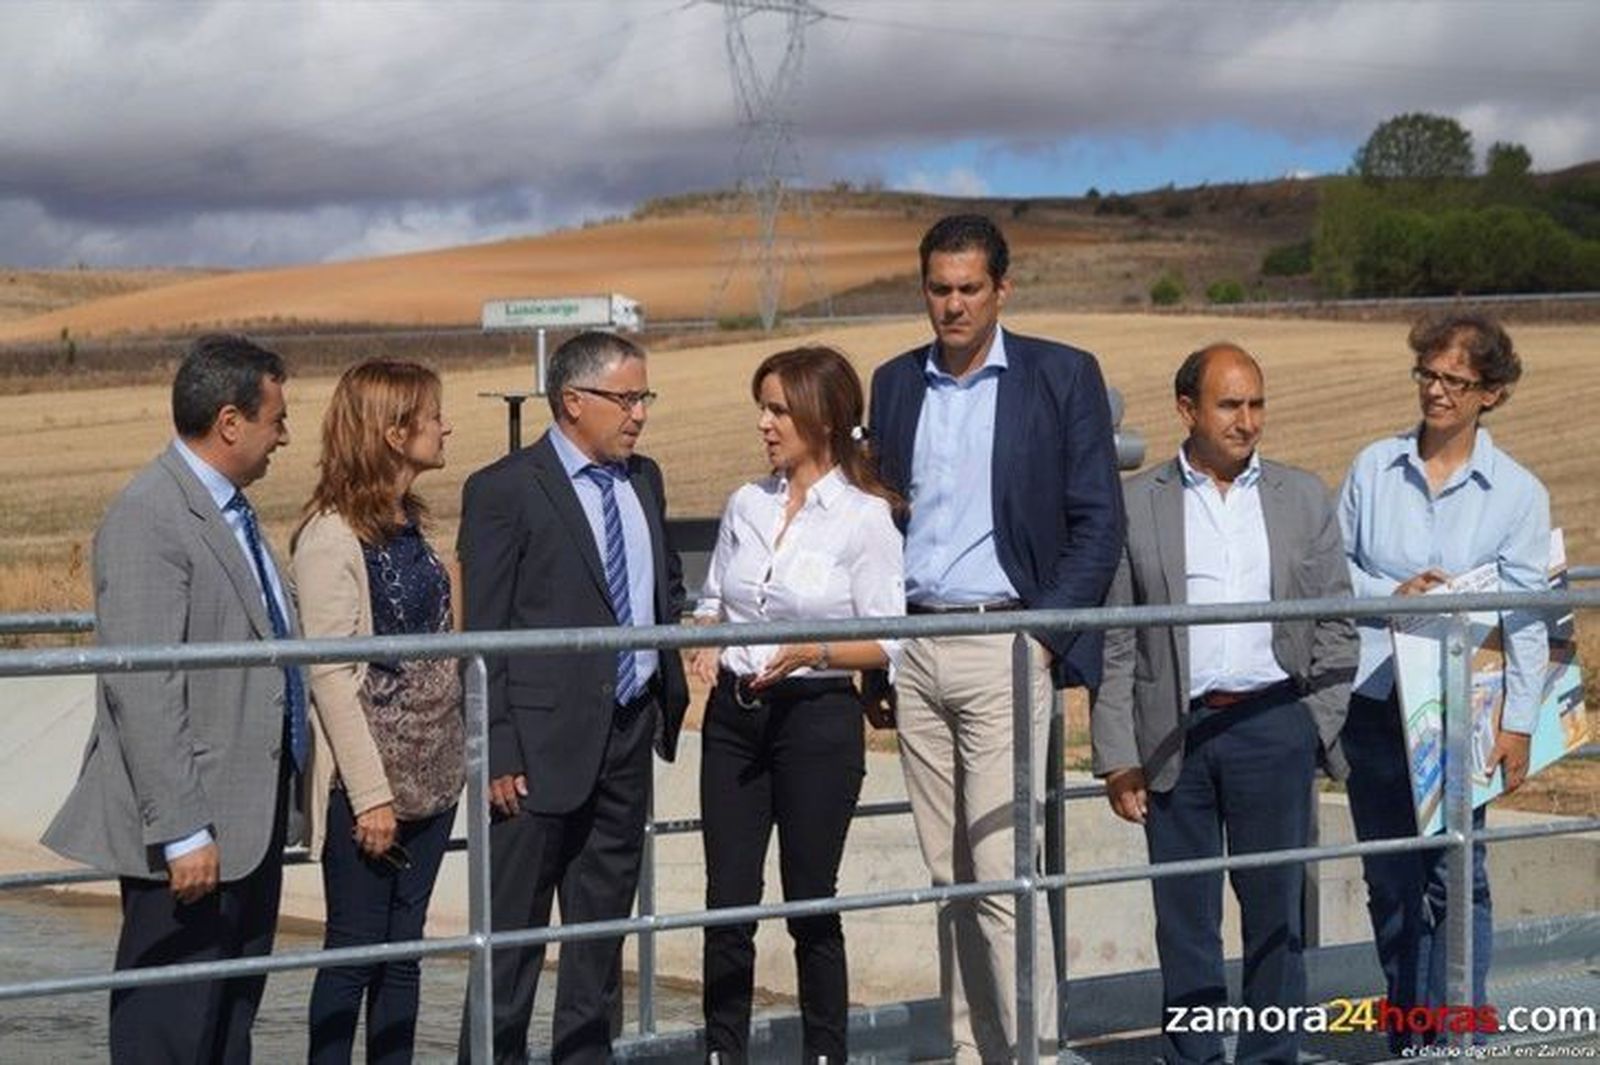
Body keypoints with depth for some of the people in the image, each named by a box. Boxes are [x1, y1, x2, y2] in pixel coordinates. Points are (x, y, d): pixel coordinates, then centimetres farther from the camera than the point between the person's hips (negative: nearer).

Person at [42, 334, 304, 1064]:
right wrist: (181, 832, -23)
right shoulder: (148, 519, -16)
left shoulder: (230, 511, 15)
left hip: (251, 818, 10)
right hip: (194, 836, -10)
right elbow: (143, 693, -21)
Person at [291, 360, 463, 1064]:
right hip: (367, 783, -8)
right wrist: (371, 794, -18)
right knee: (354, 952, -1)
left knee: (403, 950, 11)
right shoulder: (332, 536, -13)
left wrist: (453, 755, 12)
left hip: (430, 773, 8)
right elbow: (330, 675, -16)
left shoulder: (407, 524, 12)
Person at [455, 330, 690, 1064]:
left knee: (604, 919, 14)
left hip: (629, 732, 7)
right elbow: (483, 635, -11)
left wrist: (672, 688, 11)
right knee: (514, 928, -1)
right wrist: (498, 752, -16)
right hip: (546, 740, -7)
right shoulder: (503, 491, -9)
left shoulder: (644, 480, 12)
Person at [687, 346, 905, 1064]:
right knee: (727, 898, 4)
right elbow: (712, 601, 20)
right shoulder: (747, 504, 8)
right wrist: (707, 645, 0)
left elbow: (886, 642, -7)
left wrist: (812, 652, -21)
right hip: (734, 713, 5)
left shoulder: (865, 517, -7)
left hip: (818, 714, -5)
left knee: (811, 901, 4)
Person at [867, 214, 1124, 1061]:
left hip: (1004, 646, -5)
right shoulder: (896, 383, 13)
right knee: (949, 874, 7)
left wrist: (1046, 633, -10)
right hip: (913, 648, 5)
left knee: (1002, 872, -11)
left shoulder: (1062, 376, 0)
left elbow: (1098, 522, -2)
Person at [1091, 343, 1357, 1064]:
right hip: (1174, 735, -1)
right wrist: (1118, 758, -3)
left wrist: (1319, 729, 1)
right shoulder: (1134, 505, 3)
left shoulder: (1304, 499, 8)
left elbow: (1335, 626, 10)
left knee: (1275, 908, 6)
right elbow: (1114, 644, 3)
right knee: (1184, 915, 6)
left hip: (1274, 727, 1)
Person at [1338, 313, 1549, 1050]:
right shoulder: (1374, 468, 5)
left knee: (1455, 875, -3)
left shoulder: (1517, 492, 0)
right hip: (1373, 699, 3)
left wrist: (1519, 722, -5)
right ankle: (1407, 1037, 21)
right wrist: (1391, 594, -9)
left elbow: (1526, 616, -1)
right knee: (1389, 878, 10)